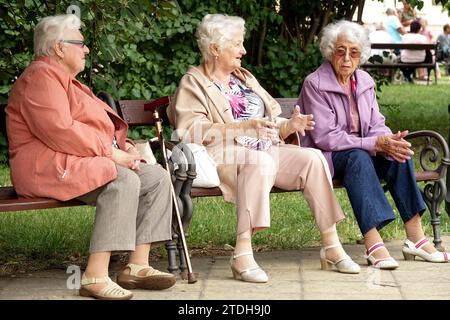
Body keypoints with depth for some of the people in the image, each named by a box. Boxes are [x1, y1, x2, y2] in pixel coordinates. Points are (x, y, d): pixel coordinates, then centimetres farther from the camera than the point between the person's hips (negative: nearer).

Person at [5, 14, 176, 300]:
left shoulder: (65, 80, 26)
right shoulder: (41, 77, -9)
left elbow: (98, 127, 28)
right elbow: (59, 131, -23)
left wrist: (124, 147, 7)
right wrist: (111, 153, -19)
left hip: (85, 160, 11)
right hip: (48, 166, -11)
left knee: (157, 178, -1)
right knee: (124, 181, -33)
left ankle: (138, 266, -9)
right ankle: (95, 277, -35)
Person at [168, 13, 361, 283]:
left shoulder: (245, 78, 27)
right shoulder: (194, 82, 5)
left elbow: (271, 123, 27)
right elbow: (192, 130, -13)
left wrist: (289, 126, 2)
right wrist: (246, 127, -22)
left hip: (267, 149, 7)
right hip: (224, 155, -7)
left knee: (313, 157, -19)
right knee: (261, 161, -39)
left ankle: (332, 248, -17)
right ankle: (243, 254, -39)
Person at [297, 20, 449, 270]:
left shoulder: (364, 81, 9)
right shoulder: (314, 84, -11)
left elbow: (376, 125, 6)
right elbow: (325, 137, -19)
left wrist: (389, 140, -20)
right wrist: (376, 144, -25)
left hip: (361, 151, 6)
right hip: (324, 157, -6)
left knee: (399, 153, -21)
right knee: (358, 156, -36)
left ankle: (415, 236, -22)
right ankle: (372, 243, -46)